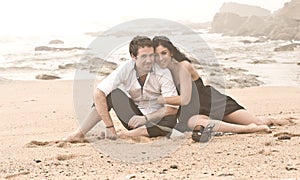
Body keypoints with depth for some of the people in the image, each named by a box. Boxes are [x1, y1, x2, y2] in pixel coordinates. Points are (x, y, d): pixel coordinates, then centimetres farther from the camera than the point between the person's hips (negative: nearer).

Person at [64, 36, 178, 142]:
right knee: (112, 94, -21)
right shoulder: (126, 69, -15)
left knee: (170, 121, -36)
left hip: (155, 119, -2)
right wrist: (109, 126, -26)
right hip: (133, 115, 2)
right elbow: (98, 94, -22)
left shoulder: (163, 73, -18)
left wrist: (146, 118, -30)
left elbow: (172, 108, -21)